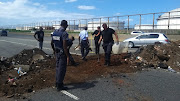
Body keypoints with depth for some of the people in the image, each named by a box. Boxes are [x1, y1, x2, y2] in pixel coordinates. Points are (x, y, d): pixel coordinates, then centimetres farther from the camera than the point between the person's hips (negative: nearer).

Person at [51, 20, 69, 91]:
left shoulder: (55, 32, 7)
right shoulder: (64, 33, -18)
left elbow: (52, 43, 13)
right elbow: (64, 46, -24)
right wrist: (67, 56, -20)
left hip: (57, 53, 8)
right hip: (62, 53, -8)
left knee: (58, 67, 19)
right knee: (62, 69, 1)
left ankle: (57, 82, 32)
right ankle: (59, 86, 9)